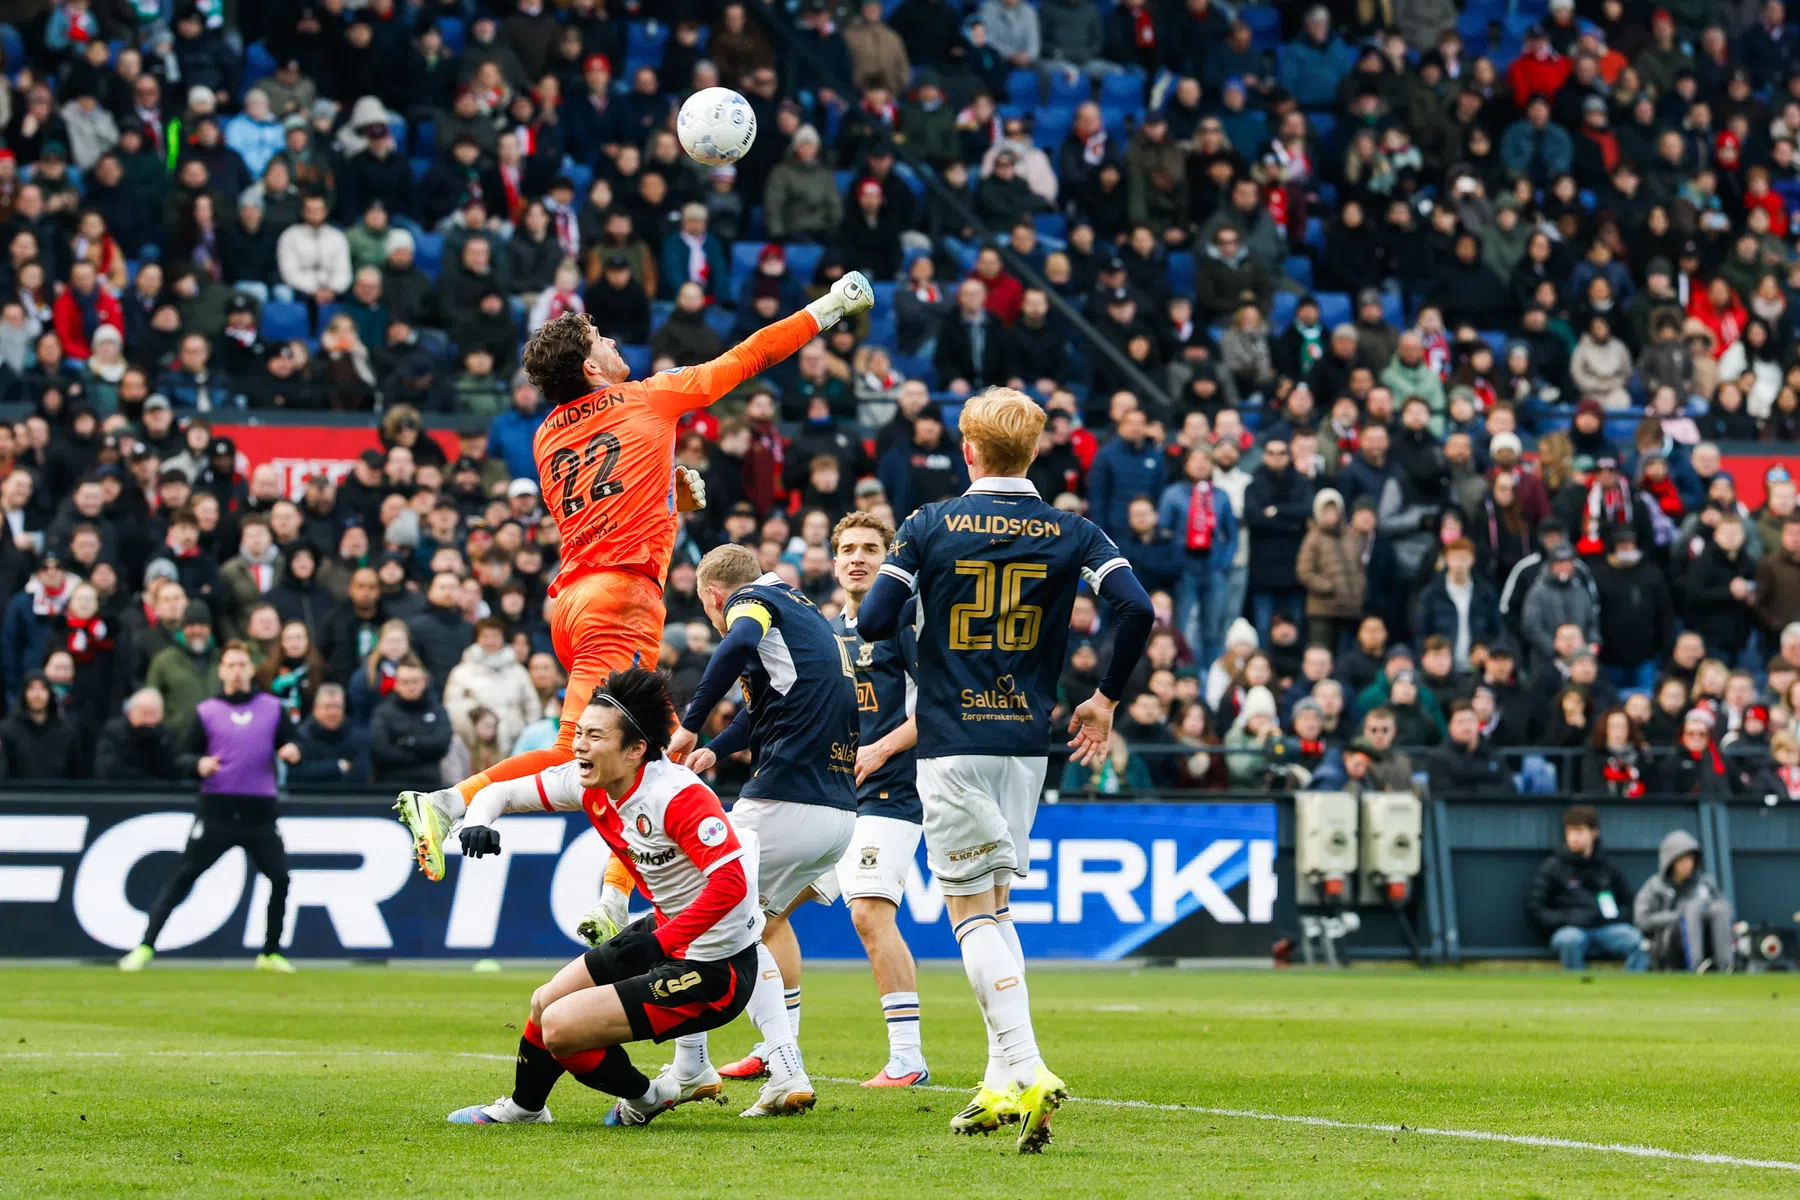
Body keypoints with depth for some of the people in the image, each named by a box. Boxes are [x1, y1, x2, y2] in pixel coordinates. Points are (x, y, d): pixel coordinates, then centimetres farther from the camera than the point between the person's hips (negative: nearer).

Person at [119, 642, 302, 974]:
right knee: (183, 876, -6)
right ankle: (145, 948, -8)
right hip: (217, 810, -2)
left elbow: (287, 745, 15)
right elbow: (184, 757, 6)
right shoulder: (207, 711, 6)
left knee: (280, 878, -2)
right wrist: (199, 764, -16)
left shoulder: (272, 708, 9)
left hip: (260, 812, 2)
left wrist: (291, 753, -8)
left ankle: (270, 953, 14)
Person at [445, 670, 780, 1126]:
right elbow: (503, 791, 7)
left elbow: (730, 883, -34)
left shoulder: (678, 795, -28)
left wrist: (658, 943, -31)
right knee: (545, 1004, 19)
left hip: (714, 969, -9)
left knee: (561, 1028, -12)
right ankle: (523, 1108, 47)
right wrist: (477, 821, -16)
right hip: (665, 937, 9)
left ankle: (648, 1098, 13)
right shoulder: (588, 784, -3)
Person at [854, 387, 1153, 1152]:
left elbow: (873, 623, -10)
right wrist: (1106, 701, 5)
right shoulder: (1070, 533, 3)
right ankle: (1002, 1082, 11)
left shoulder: (929, 527, -4)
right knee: (994, 907, 16)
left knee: (973, 911, -4)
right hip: (1027, 744, 4)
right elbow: (1135, 608, -9)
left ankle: (1027, 1070, -21)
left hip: (952, 744, -4)